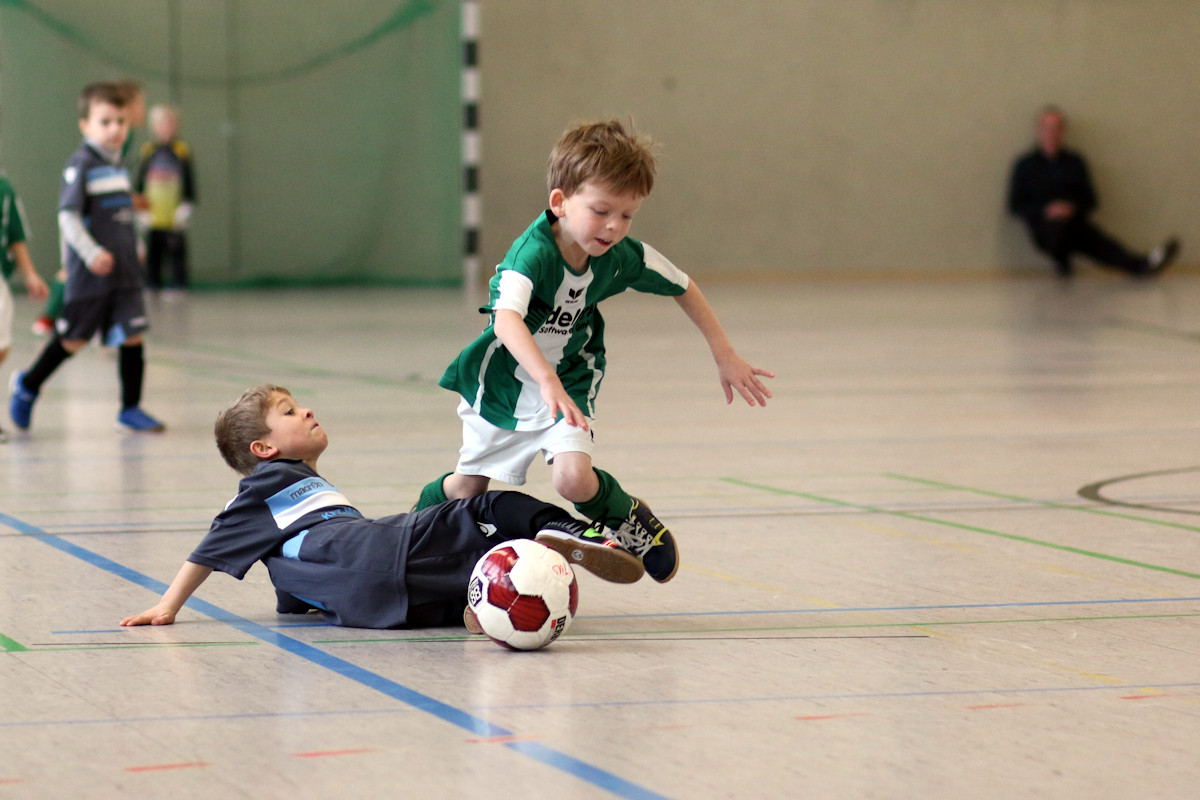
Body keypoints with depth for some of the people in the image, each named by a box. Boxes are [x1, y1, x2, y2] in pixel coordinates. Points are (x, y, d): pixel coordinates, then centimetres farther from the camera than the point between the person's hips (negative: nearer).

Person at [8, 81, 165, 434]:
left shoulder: (118, 165, 12)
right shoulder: (80, 165, -13)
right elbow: (68, 215, -19)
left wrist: (133, 250, 25)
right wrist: (91, 253, -28)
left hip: (124, 272, 7)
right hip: (89, 274, -7)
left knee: (132, 336, 2)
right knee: (73, 338, 4)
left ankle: (131, 408, 10)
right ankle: (28, 385, 25)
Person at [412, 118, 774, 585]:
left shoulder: (624, 257, -18)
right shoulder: (533, 252, -34)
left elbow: (683, 288, 1)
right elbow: (508, 320, -51)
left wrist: (725, 355, 4)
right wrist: (547, 381, -64)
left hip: (568, 382, 2)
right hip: (503, 381, -2)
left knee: (574, 478, -23)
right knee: (469, 488, 17)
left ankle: (626, 517, 9)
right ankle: (429, 505, 53)